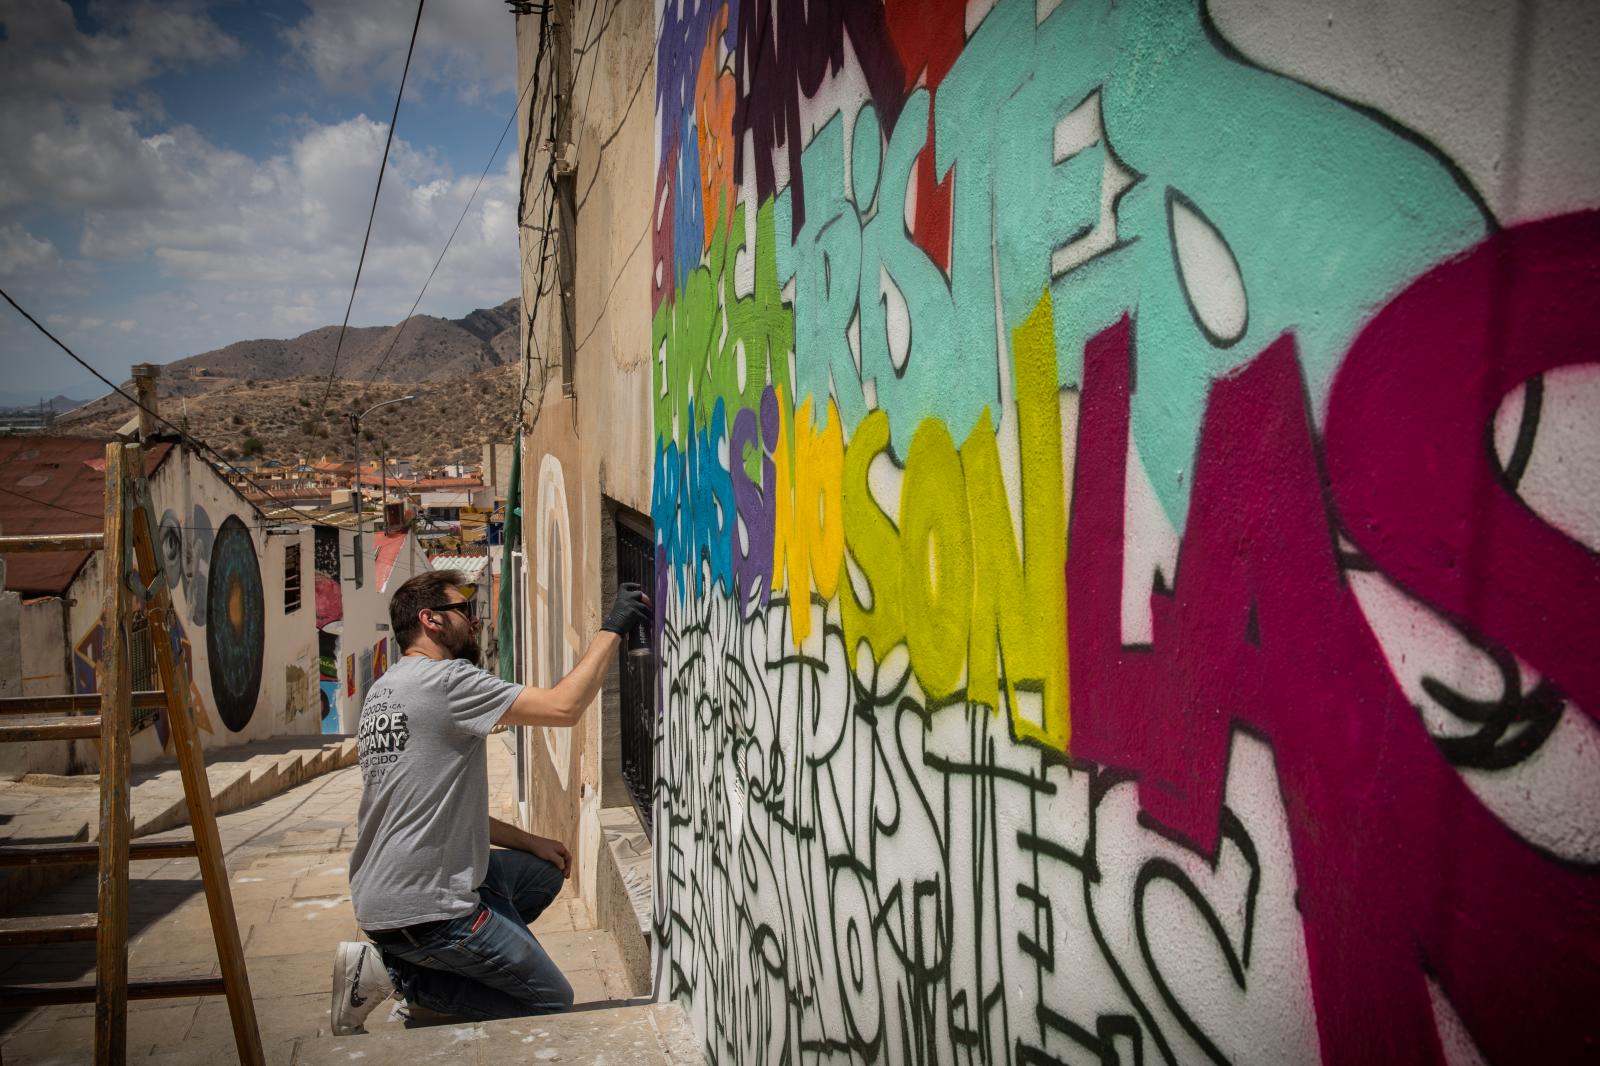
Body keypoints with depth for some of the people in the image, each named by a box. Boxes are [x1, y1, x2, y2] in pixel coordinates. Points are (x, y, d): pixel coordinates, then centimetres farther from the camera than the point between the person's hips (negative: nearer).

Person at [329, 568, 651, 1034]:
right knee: (553, 1002, 1)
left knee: (544, 872, 22)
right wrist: (612, 628, -13)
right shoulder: (445, 680, -17)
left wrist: (529, 841, 14)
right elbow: (564, 706, -24)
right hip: (419, 910, -10)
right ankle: (398, 973, -2)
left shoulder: (385, 689, 13)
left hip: (383, 888, 10)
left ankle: (423, 983, 13)